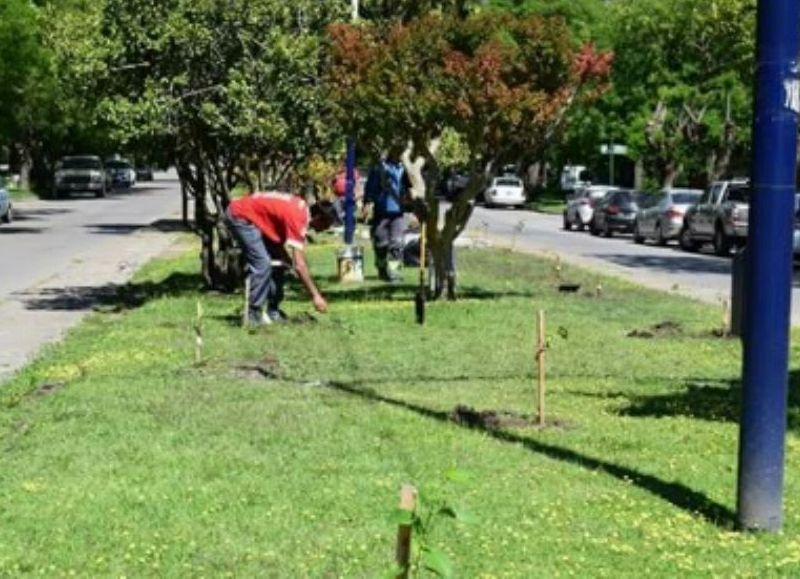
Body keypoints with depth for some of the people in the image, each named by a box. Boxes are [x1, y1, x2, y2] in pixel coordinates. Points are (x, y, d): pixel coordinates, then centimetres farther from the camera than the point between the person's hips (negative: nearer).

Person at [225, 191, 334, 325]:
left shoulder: (303, 209, 0)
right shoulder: (298, 219, -26)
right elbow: (299, 265, -27)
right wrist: (315, 295, -25)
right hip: (239, 216, -10)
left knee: (277, 261, 8)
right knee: (262, 264, -19)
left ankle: (273, 311, 13)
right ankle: (254, 314, -10)